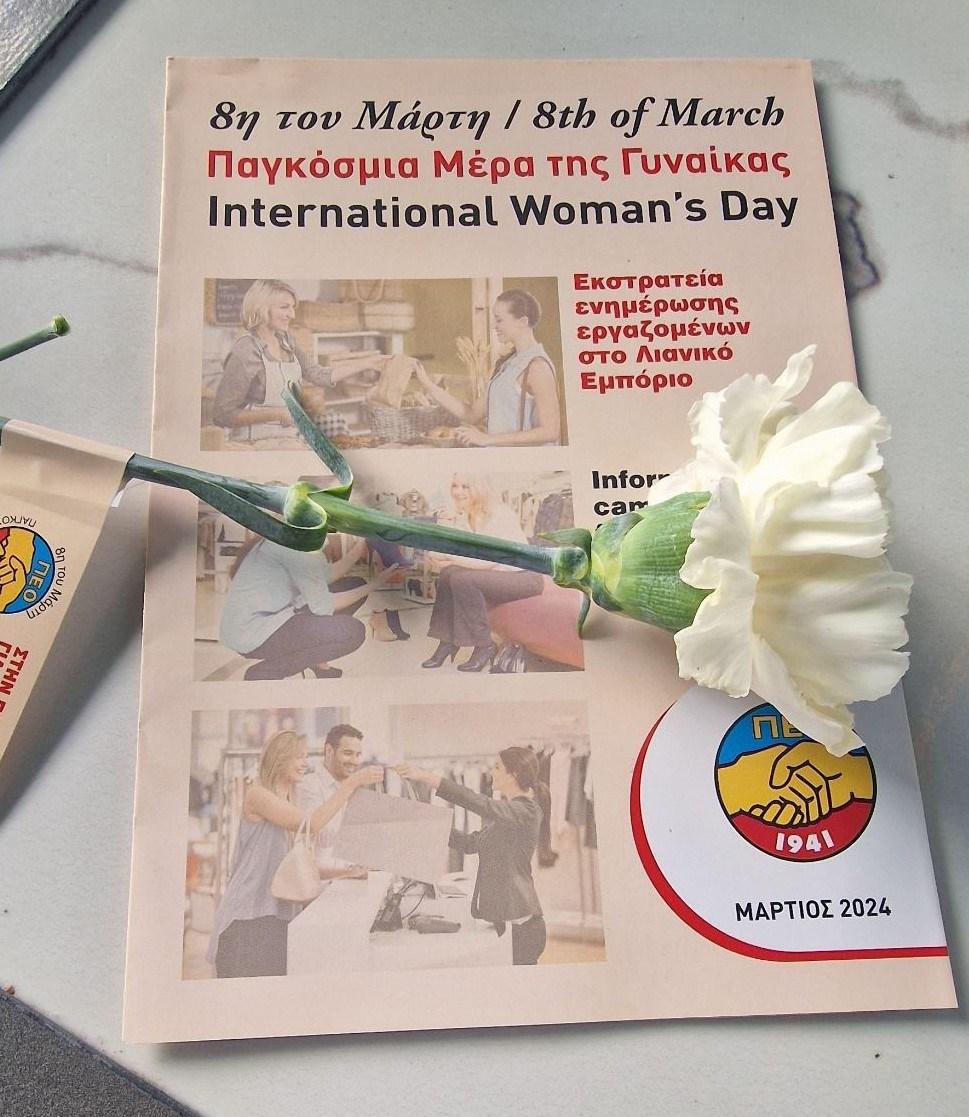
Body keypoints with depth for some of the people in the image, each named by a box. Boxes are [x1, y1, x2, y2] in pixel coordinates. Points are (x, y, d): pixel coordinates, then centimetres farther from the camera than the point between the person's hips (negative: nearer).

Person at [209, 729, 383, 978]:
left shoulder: (290, 806, 17)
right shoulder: (257, 794, -8)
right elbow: (311, 824, -20)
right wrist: (352, 782, -20)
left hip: (279, 917, 8)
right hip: (247, 918, -8)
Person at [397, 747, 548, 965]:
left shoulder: (527, 810, -13)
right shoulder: (505, 813, 18)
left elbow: (479, 803, -26)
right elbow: (471, 843, 18)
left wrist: (429, 778, -29)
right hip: (501, 920, 9)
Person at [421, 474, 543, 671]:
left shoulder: (499, 514, -19)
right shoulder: (464, 515, 5)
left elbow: (490, 559, -27)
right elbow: (465, 554, 2)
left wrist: (453, 558, -33)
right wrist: (441, 557, -17)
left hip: (525, 577, -8)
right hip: (497, 574, 8)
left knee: (463, 579, -25)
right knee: (448, 574, -9)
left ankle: (484, 646, -14)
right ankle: (447, 642, -4)